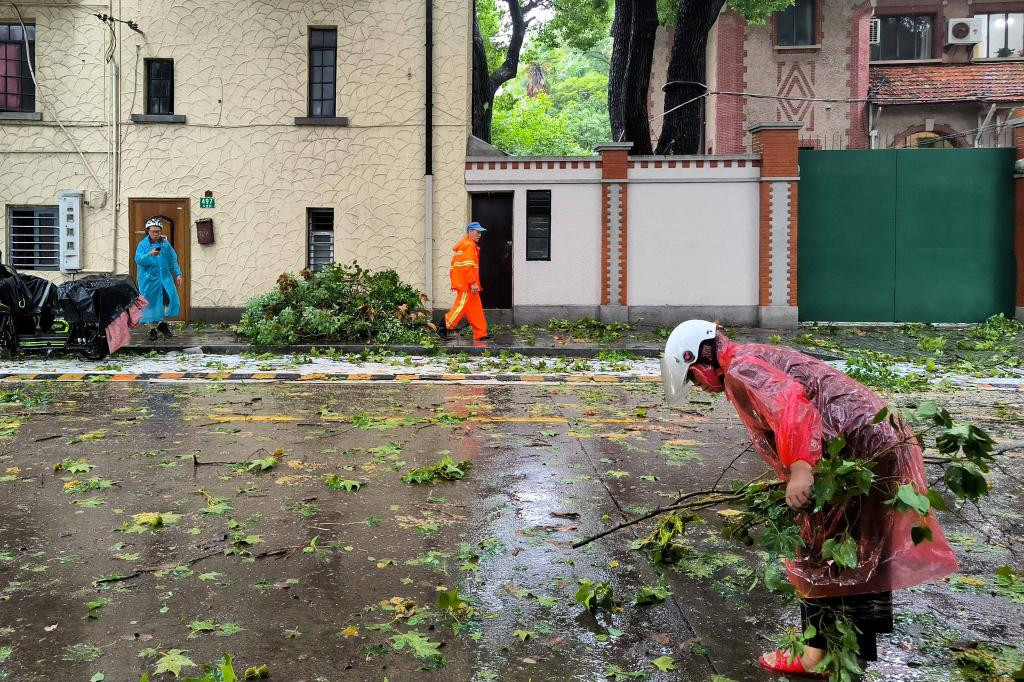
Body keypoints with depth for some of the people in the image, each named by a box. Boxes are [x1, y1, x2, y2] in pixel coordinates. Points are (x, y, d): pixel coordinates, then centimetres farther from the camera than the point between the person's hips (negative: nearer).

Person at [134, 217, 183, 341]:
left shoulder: (166, 243, 9)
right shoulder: (143, 244, -2)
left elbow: (173, 259, 14)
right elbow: (138, 259, -14)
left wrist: (178, 274, 9)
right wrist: (150, 255, -30)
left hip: (165, 278, 3)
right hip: (150, 279, -2)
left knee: (169, 299, -10)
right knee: (151, 303, 2)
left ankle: (163, 324, 8)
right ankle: (152, 329, 14)